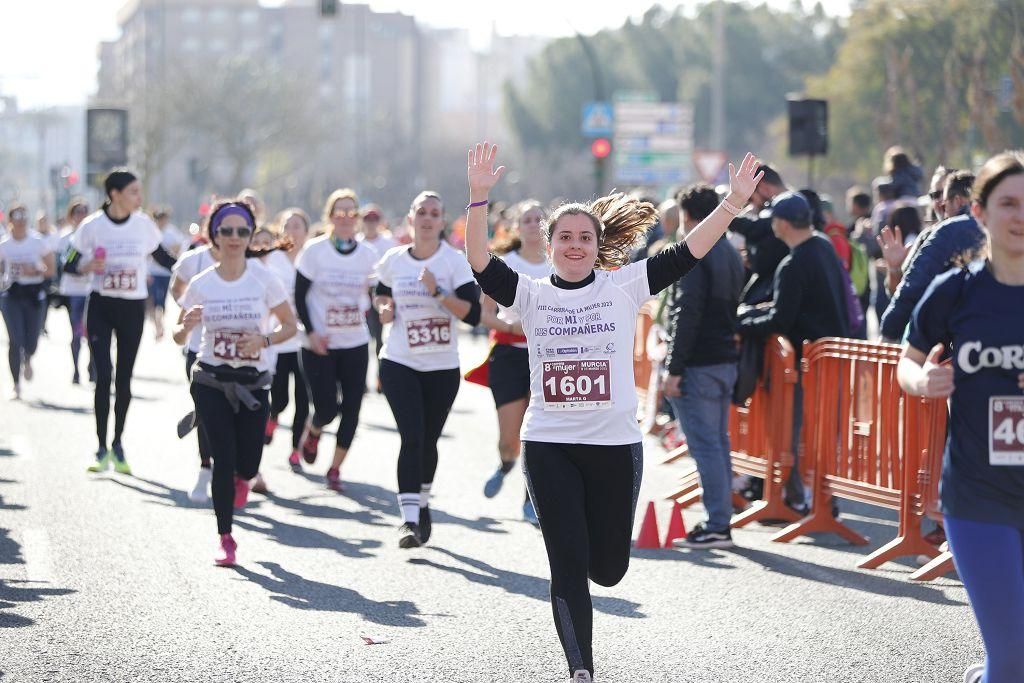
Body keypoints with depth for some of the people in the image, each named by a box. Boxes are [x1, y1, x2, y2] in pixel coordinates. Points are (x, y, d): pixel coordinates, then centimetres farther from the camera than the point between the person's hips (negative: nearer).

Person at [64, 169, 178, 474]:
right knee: (103, 375, -10)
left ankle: (118, 443, 23)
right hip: (101, 306, -2)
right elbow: (69, 265, -2)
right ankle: (102, 449, -2)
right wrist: (88, 266, -22)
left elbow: (163, 258, 12)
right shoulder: (93, 226, -7)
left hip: (133, 308, 2)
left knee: (124, 379, 6)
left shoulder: (144, 225, -1)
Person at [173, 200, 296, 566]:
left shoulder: (264, 279, -4)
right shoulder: (201, 284, -2)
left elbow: (290, 326, 1)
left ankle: (240, 478, 39)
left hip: (253, 384, 0)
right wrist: (187, 325, -19)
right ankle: (225, 539, 5)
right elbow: (179, 337, 5)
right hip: (211, 381, 0)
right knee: (223, 458, -8)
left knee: (247, 464, -2)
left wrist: (264, 339, -18)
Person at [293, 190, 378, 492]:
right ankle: (312, 432, 28)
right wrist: (311, 332, -13)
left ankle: (335, 469, 14)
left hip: (356, 344, 3)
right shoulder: (314, 250, -6)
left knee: (351, 410, -1)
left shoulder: (368, 254, 2)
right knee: (326, 408, -9)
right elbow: (300, 296, -3)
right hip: (320, 344, -3)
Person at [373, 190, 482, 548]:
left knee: (428, 441, 11)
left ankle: (422, 504, 37)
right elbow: (381, 293, 20)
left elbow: (473, 314, -14)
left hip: (442, 367, 0)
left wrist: (438, 292, -24)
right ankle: (409, 518, -15)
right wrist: (384, 307, -2)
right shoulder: (393, 260, 1)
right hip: (399, 363, 0)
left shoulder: (455, 261, -6)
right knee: (412, 438, -14)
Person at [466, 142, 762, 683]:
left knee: (607, 568, 9)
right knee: (568, 567, -3)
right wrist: (479, 197, -21)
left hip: (615, 443, 0)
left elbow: (688, 252, -5)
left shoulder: (624, 287, 1)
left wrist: (733, 203, -14)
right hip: (549, 445, 0)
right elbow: (479, 259, -9)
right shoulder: (531, 295, 3)